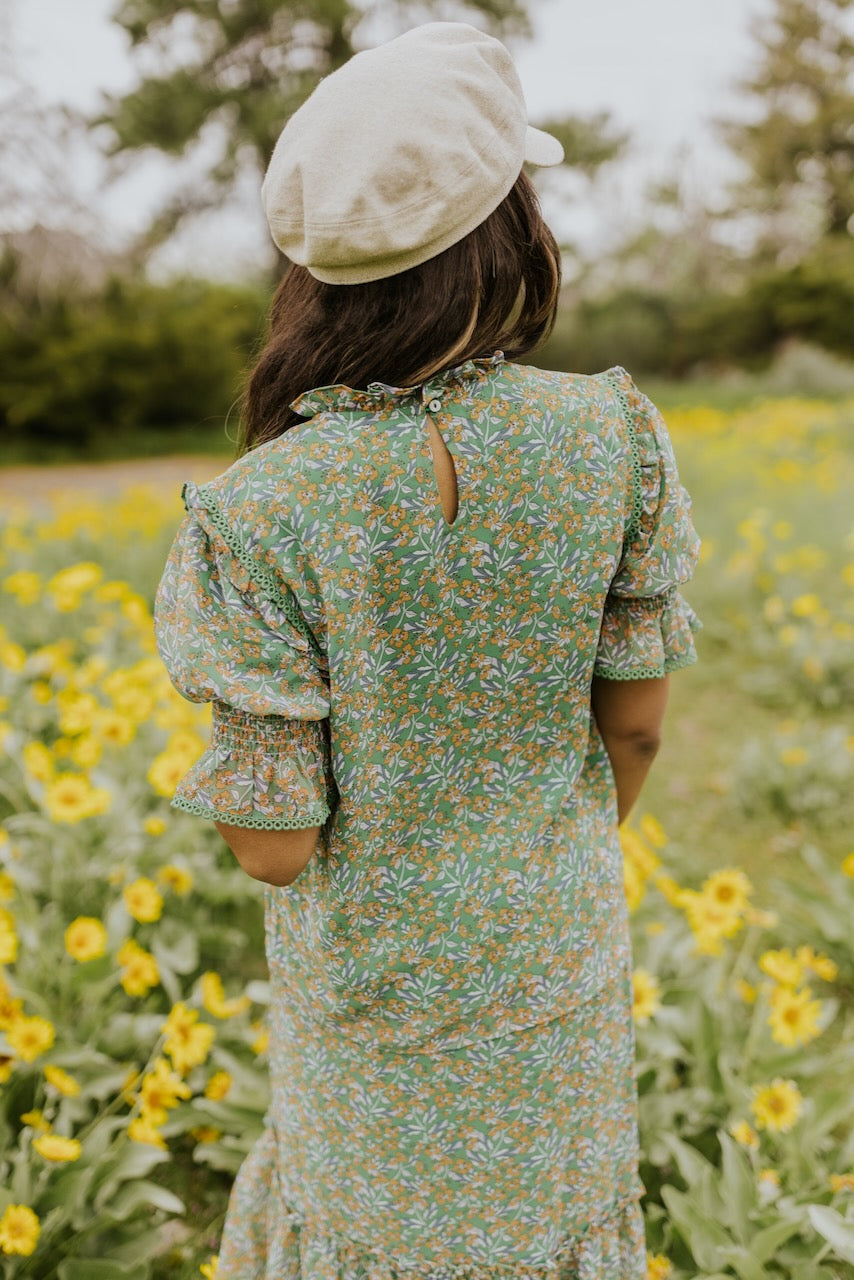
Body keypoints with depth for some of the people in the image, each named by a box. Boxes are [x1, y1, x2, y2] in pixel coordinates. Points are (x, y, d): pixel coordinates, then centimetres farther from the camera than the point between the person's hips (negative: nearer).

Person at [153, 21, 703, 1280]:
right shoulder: (613, 436, -18)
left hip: (381, 981, -2)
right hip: (560, 962, 2)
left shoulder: (265, 513, -26)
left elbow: (274, 845, -20)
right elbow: (637, 721, -7)